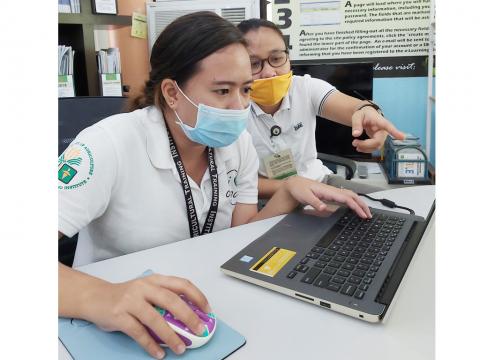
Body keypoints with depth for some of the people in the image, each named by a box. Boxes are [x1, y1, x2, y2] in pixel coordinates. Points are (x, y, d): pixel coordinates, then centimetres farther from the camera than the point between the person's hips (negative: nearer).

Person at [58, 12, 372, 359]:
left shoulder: (237, 141, -5)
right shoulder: (109, 145, -22)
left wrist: (290, 192, -15)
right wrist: (99, 297, -45)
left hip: (204, 308, 4)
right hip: (120, 329, -3)